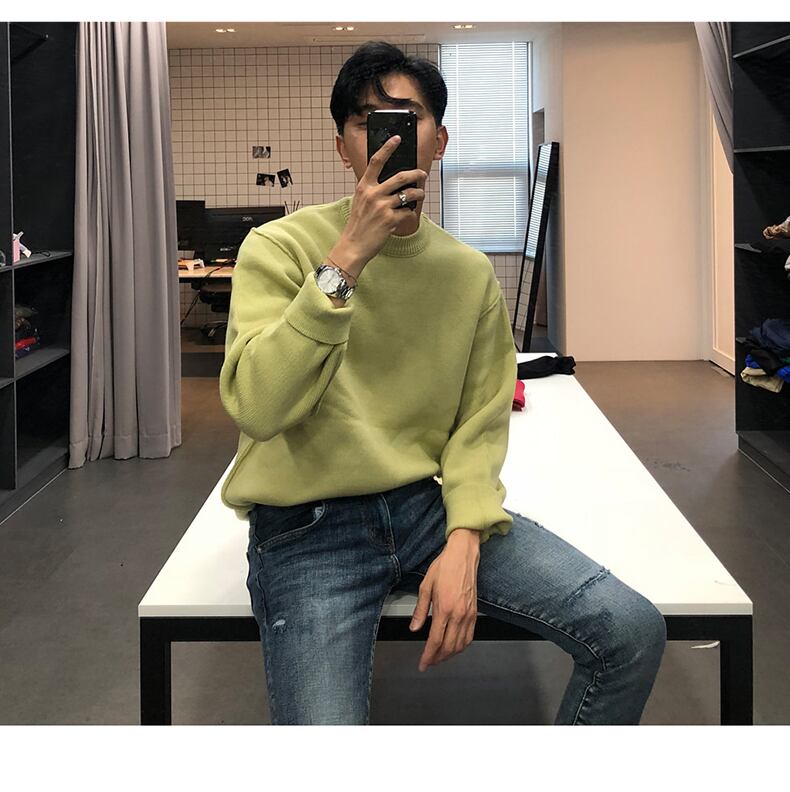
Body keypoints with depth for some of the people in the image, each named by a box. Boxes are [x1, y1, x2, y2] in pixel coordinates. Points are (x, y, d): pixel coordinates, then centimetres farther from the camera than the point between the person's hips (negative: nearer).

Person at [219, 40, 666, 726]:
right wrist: (347, 260, -25)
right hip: (309, 530, -4)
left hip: (428, 506, 4)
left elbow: (480, 424, 5)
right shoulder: (280, 248, -7)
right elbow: (256, 406, -21)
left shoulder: (471, 273, 7)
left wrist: (464, 541, -13)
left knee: (633, 631, -11)